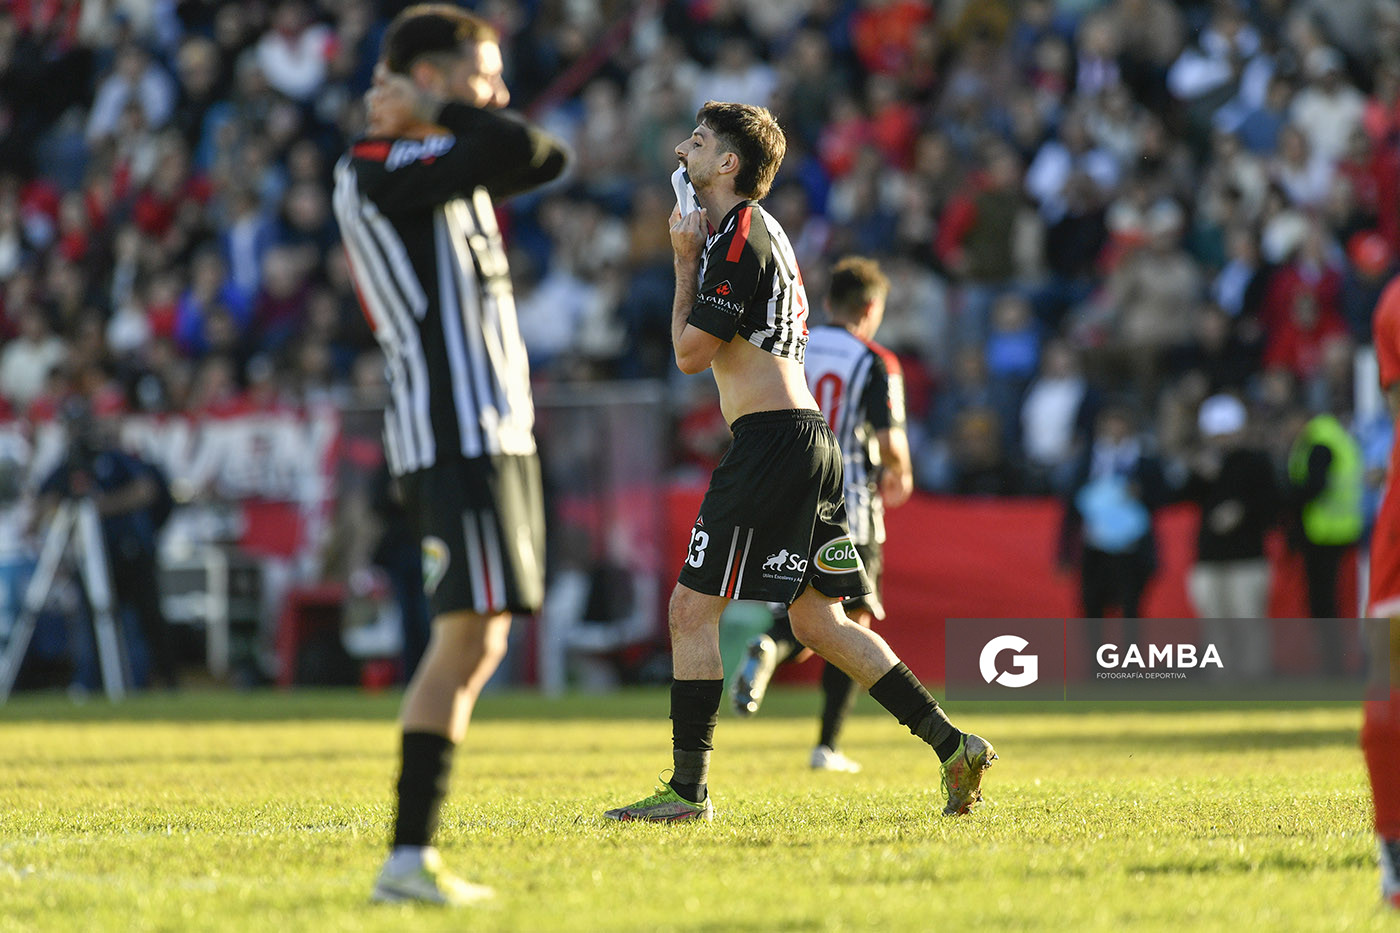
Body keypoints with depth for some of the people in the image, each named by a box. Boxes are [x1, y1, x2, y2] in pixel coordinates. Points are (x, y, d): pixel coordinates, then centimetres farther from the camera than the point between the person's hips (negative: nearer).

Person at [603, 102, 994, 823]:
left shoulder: (737, 237, -11)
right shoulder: (761, 231, 20)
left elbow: (691, 353, -12)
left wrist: (685, 261, -3)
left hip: (769, 439, -10)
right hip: (807, 439, 10)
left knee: (693, 610, -5)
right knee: (817, 621, 10)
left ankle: (688, 790, -4)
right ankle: (953, 747, 6)